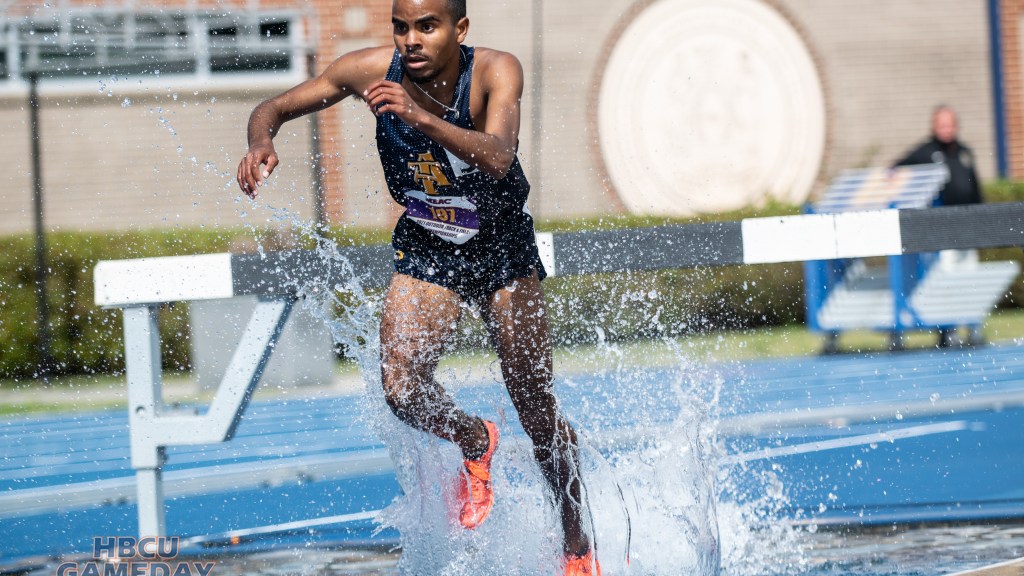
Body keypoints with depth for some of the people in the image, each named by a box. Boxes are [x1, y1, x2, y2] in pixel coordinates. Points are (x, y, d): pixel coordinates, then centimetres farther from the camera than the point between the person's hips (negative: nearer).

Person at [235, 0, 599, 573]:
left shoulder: (496, 72, -26)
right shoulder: (373, 70, -19)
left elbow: (497, 158, -44)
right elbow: (274, 108, -8)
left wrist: (420, 118, -58)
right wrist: (262, 144, -32)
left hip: (504, 248, -2)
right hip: (426, 251, 2)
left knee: (538, 413, 4)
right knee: (402, 390, -20)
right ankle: (475, 443, 15)